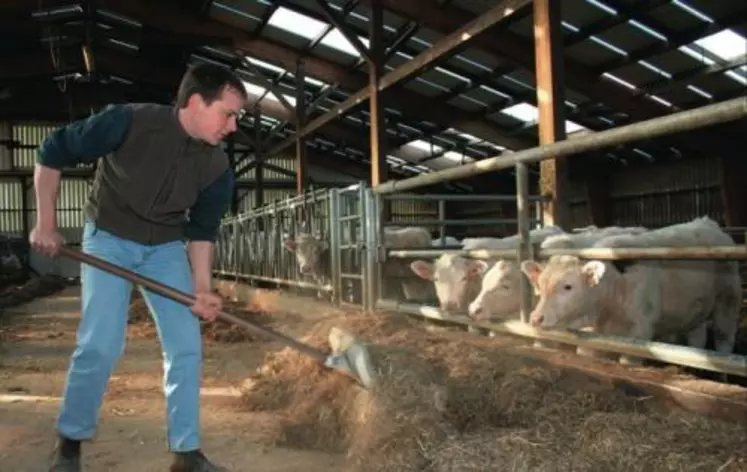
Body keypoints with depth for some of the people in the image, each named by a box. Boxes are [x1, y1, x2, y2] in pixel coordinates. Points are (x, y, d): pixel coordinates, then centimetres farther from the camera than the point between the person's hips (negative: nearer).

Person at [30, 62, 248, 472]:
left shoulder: (217, 169, -14)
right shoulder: (129, 121, -26)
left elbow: (201, 230, -3)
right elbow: (51, 154, -15)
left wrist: (202, 286, -16)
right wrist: (45, 224, -13)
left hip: (167, 247, 4)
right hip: (108, 239, -3)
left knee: (186, 346, -4)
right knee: (101, 344, -11)